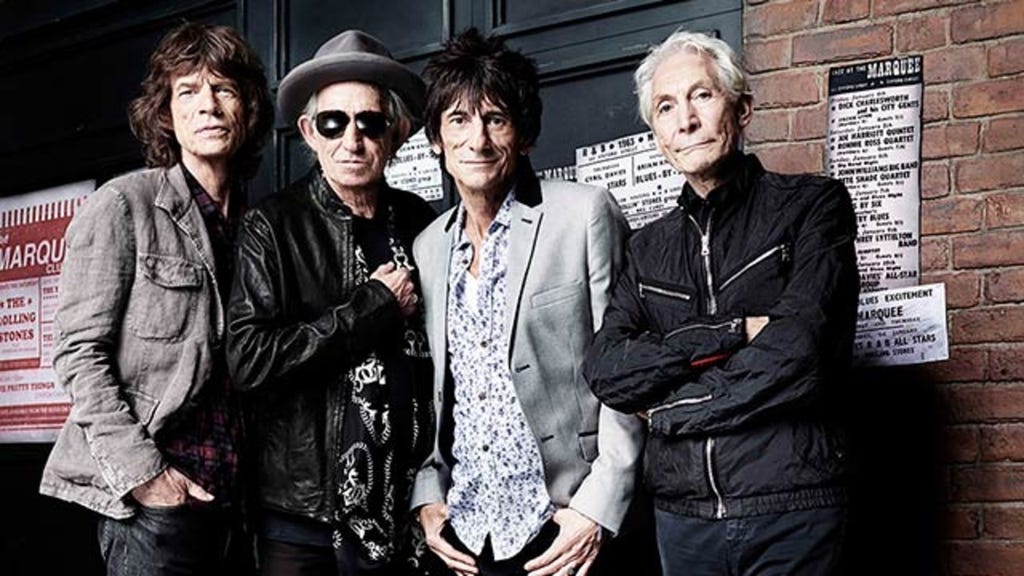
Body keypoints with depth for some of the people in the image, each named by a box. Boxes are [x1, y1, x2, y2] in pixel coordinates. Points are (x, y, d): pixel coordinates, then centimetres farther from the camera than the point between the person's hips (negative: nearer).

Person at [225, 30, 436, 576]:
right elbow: (248, 360, -15)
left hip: (407, 505, 3)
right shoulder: (273, 227, -5)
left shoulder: (420, 223, 3)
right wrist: (375, 306, -12)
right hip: (306, 510, -3)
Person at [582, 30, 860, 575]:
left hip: (790, 509, -4)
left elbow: (797, 355, -15)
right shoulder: (648, 248, 11)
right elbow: (604, 370, -3)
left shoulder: (813, 204, -1)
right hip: (681, 512, 4)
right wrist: (731, 332, -14)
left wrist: (668, 407, -6)